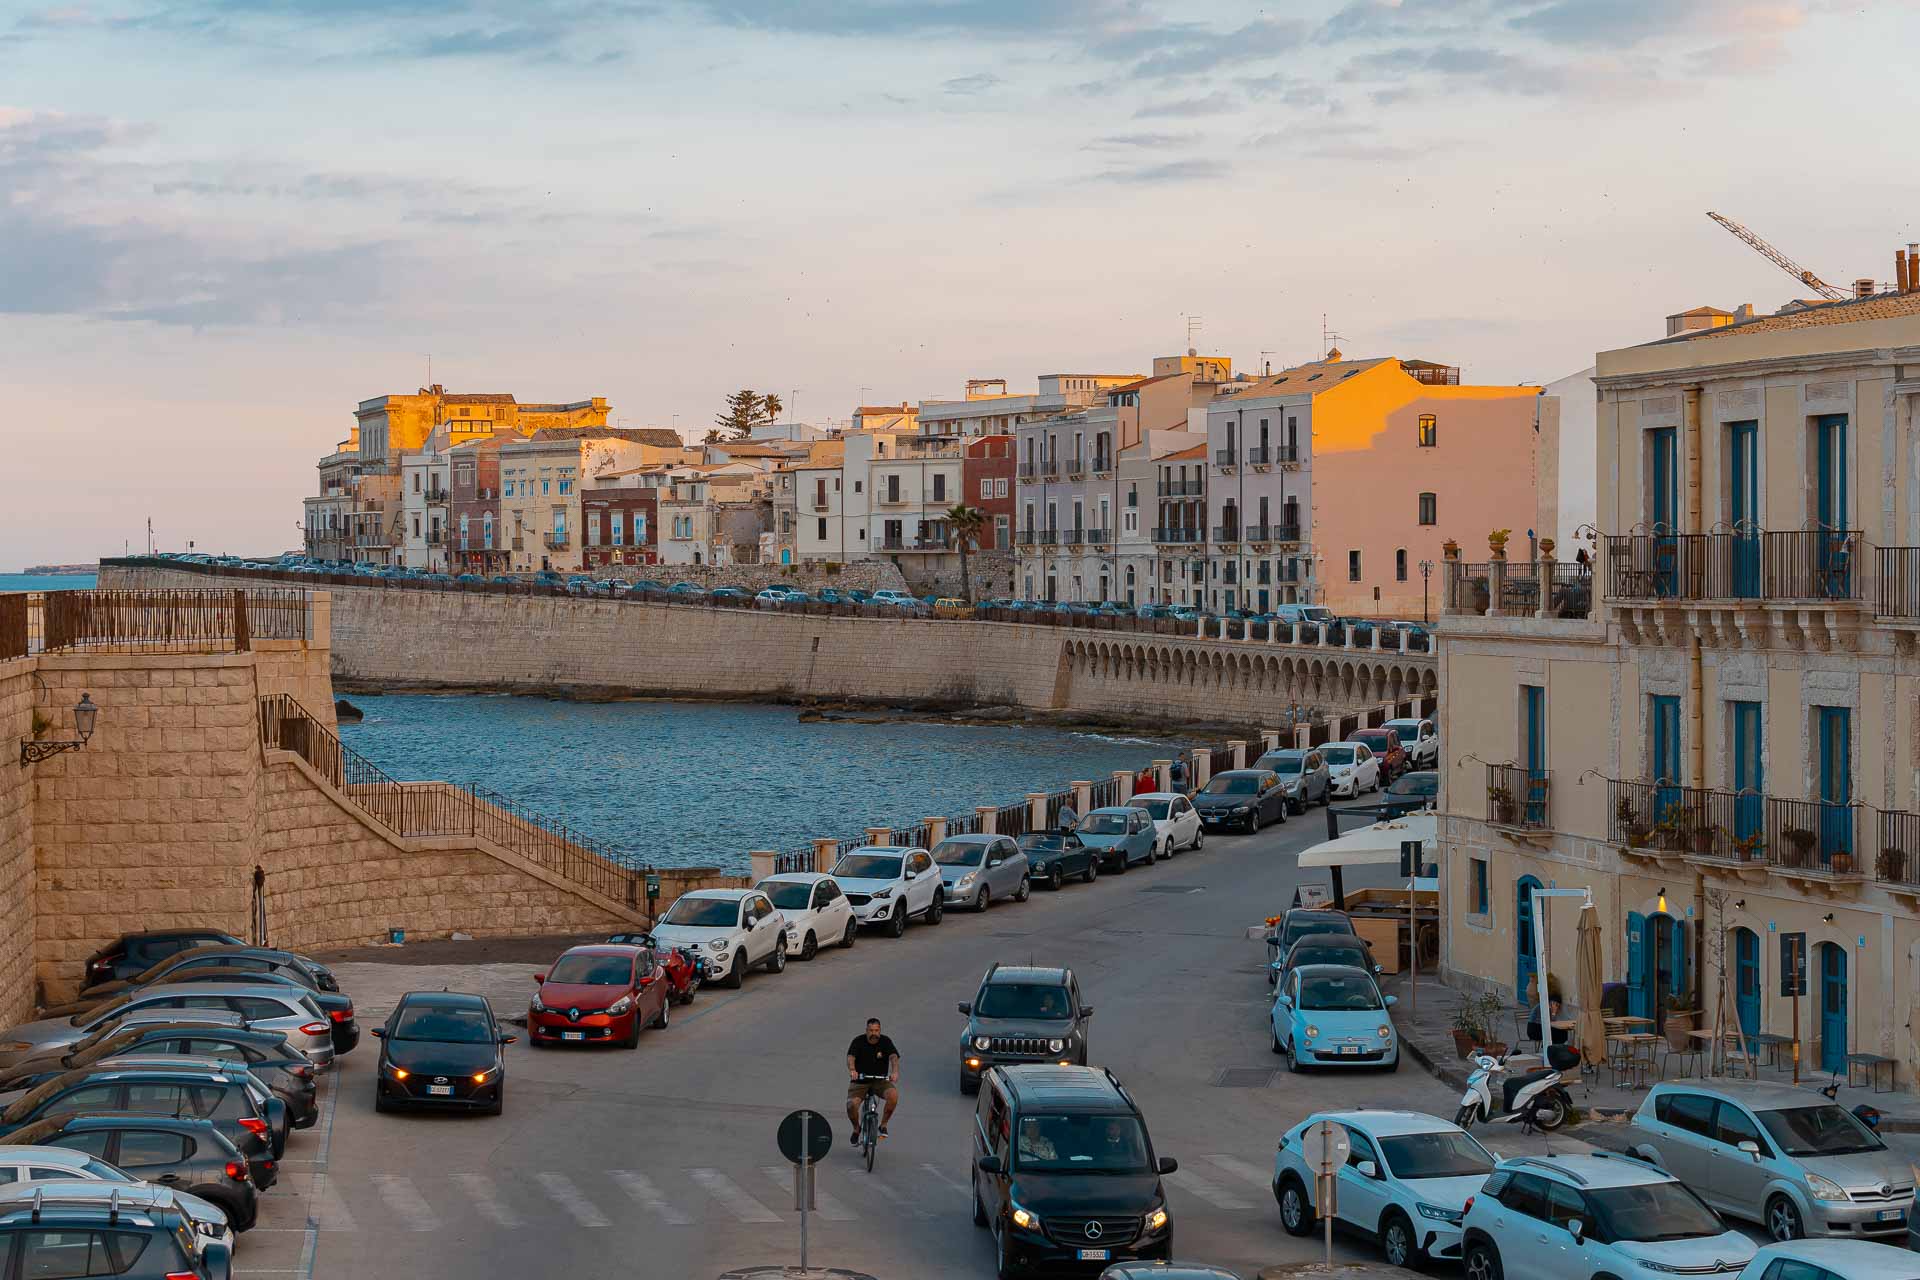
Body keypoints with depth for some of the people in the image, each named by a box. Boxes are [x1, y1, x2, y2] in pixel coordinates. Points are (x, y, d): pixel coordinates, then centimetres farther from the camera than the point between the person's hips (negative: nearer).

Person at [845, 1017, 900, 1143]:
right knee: (851, 1105, -26)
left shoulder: (885, 1042, -4)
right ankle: (856, 1128, 9)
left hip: (880, 1080, 1)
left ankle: (883, 1125, -7)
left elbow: (894, 1057, -20)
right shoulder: (858, 1041, -7)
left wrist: (895, 1071, -42)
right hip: (860, 1081, -1)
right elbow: (851, 1057, -23)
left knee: (893, 1094, -30)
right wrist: (852, 1070, -46)